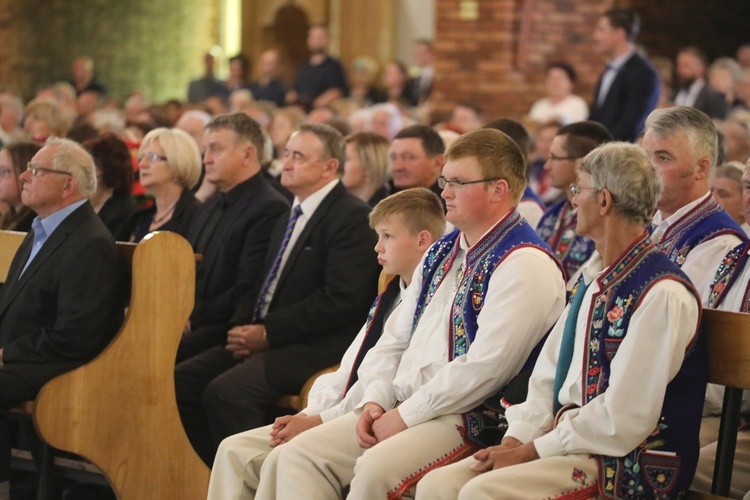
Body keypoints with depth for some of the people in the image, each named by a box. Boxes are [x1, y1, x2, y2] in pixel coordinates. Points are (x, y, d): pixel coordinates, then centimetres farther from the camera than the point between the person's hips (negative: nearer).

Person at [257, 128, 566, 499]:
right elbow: (396, 340, 22)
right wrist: (375, 401, 3)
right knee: (297, 456, -8)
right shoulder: (442, 253, 20)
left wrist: (407, 415, -15)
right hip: (399, 410, 9)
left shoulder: (525, 265, -10)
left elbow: (485, 367, -19)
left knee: (374, 469, -33)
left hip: (466, 416, -9)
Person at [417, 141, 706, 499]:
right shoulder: (591, 279, 15)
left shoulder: (662, 294, -16)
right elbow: (549, 372, 16)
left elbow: (622, 418, -19)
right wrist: (515, 440, -1)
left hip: (629, 463, -9)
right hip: (569, 438, 9)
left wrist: (531, 451, -13)